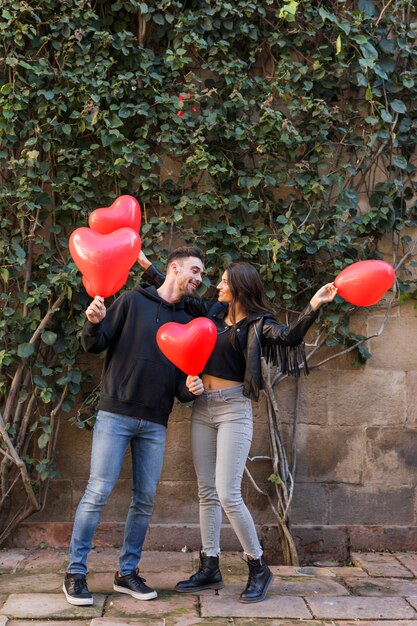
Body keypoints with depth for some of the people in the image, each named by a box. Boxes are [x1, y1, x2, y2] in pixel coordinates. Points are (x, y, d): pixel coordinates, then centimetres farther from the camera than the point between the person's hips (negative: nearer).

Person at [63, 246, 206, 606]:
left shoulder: (186, 322, 14)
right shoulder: (132, 301, 1)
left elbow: (181, 381, 15)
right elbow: (95, 346, -1)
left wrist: (190, 389, -8)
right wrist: (94, 323, -22)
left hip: (155, 424, 5)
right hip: (116, 414, -5)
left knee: (145, 500, 5)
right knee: (98, 492, -7)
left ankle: (127, 572, 19)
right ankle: (75, 572, 5)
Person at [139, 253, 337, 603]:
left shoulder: (258, 324, -7)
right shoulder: (214, 312, 10)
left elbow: (289, 337, -25)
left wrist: (314, 306, -40)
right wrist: (146, 265, 21)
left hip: (233, 410, -6)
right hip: (202, 408, 6)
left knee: (228, 495, -10)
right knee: (207, 493, 9)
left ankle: (259, 568, 7)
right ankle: (210, 570, 18)